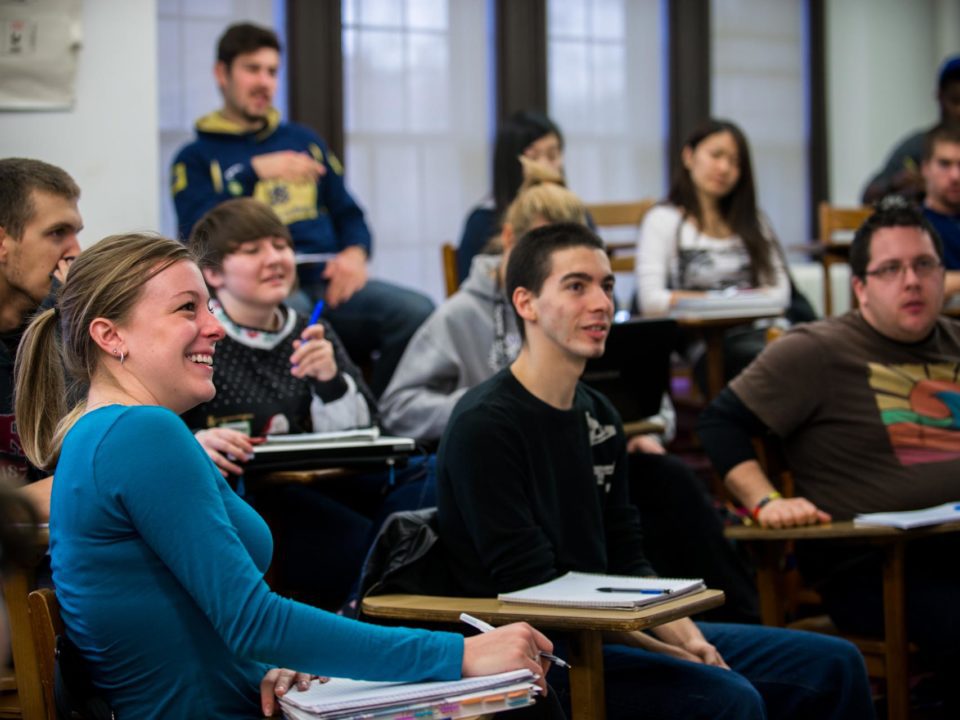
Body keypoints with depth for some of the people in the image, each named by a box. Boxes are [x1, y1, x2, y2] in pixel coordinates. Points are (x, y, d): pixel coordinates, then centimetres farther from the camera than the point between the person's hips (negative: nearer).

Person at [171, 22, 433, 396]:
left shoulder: (304, 141, 25)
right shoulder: (196, 158, 12)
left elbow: (349, 214, 24)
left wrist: (356, 253, 1)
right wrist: (255, 172, -12)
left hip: (326, 282, 5)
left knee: (418, 311, -25)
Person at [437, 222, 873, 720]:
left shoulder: (597, 416, 12)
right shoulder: (484, 426, -14)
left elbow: (627, 562, 14)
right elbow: (534, 593, -17)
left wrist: (687, 638, -5)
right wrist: (668, 654, -16)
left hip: (606, 632, 9)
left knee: (833, 664, 5)